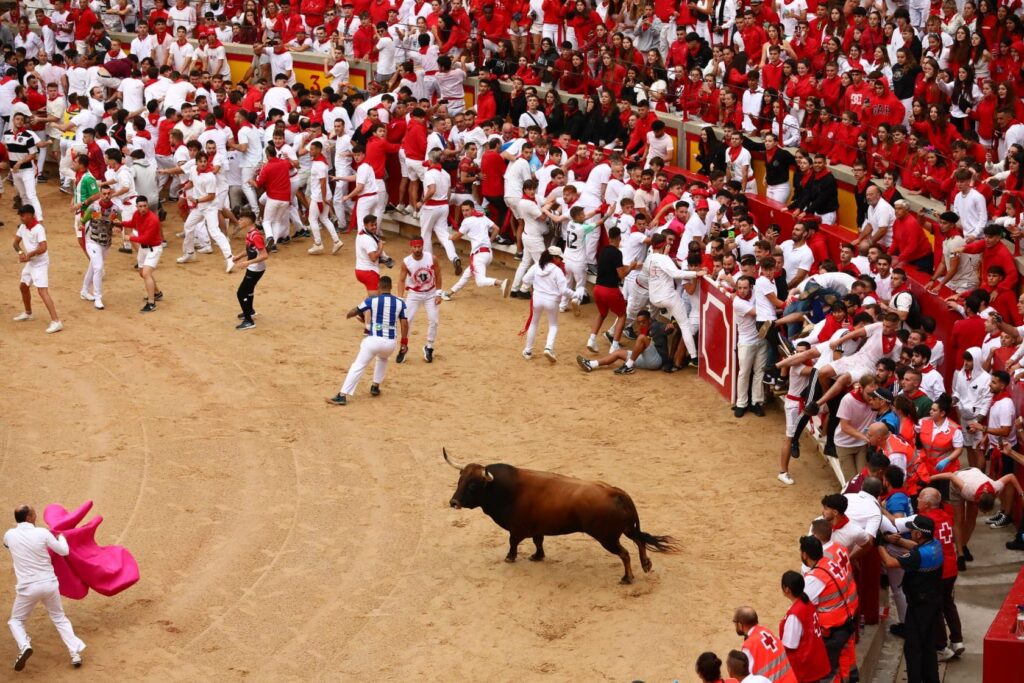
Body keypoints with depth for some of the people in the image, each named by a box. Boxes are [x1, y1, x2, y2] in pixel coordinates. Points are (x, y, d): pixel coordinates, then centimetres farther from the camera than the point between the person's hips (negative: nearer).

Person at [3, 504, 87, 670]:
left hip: (27, 587, -1)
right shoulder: (42, 533, -8)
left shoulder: (10, 535, -3)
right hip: (49, 584, 1)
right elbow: (64, 551, 3)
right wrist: (61, 537, 23)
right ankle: (75, 654, 10)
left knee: (16, 620, 18)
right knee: (60, 618, 20)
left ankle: (24, 646, -11)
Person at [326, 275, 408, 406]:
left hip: (373, 340, -3)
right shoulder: (400, 303, 4)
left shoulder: (372, 300, -2)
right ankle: (375, 387, 30)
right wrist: (404, 342, 5)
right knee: (382, 359, 36)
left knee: (358, 366, -2)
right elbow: (404, 323, -1)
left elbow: (350, 314, 3)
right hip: (390, 342, 3)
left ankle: (342, 395, -13)